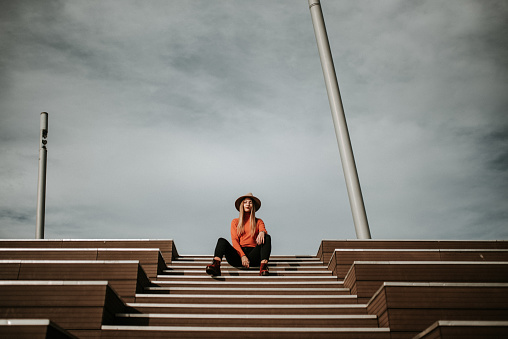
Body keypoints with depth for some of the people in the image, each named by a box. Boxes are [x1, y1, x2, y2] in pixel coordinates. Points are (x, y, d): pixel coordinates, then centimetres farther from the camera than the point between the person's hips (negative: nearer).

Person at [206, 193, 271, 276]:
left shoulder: (258, 222, 19)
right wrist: (242, 256, -14)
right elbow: (235, 241, 5)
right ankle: (215, 266, -51)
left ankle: (263, 267, -46)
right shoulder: (235, 222, 18)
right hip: (238, 255, 0)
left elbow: (263, 230, -3)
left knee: (267, 237, -23)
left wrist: (262, 232, -31)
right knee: (222, 240, -23)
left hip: (253, 256, 0)